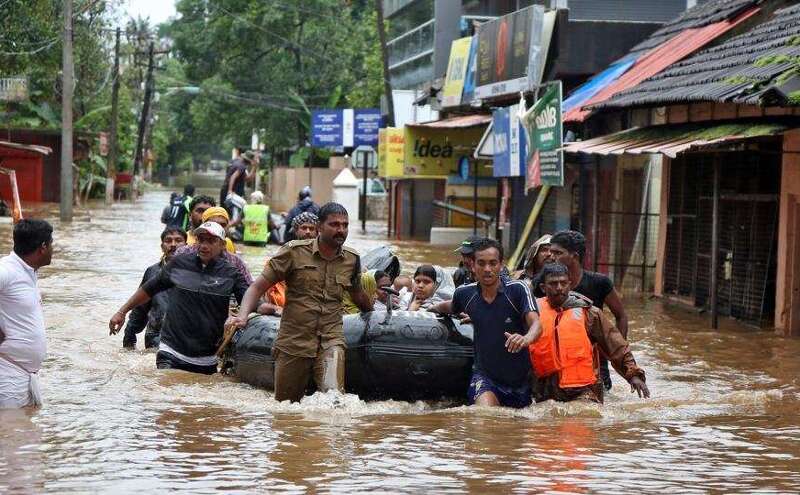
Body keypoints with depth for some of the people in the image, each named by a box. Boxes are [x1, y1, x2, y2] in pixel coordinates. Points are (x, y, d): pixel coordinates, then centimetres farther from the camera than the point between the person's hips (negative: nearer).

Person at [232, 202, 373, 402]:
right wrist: (243, 316, -19)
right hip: (293, 341, -1)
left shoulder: (352, 259, 7)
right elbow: (258, 286, -3)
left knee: (333, 396, -27)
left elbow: (358, 295, 27)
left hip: (331, 341, 1)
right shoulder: (294, 252, -3)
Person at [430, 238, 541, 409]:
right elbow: (451, 307, 24)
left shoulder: (518, 289, -14)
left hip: (519, 377, 0)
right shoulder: (465, 294, -2)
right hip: (484, 374, 1)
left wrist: (526, 338, -48)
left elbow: (536, 323, -27)